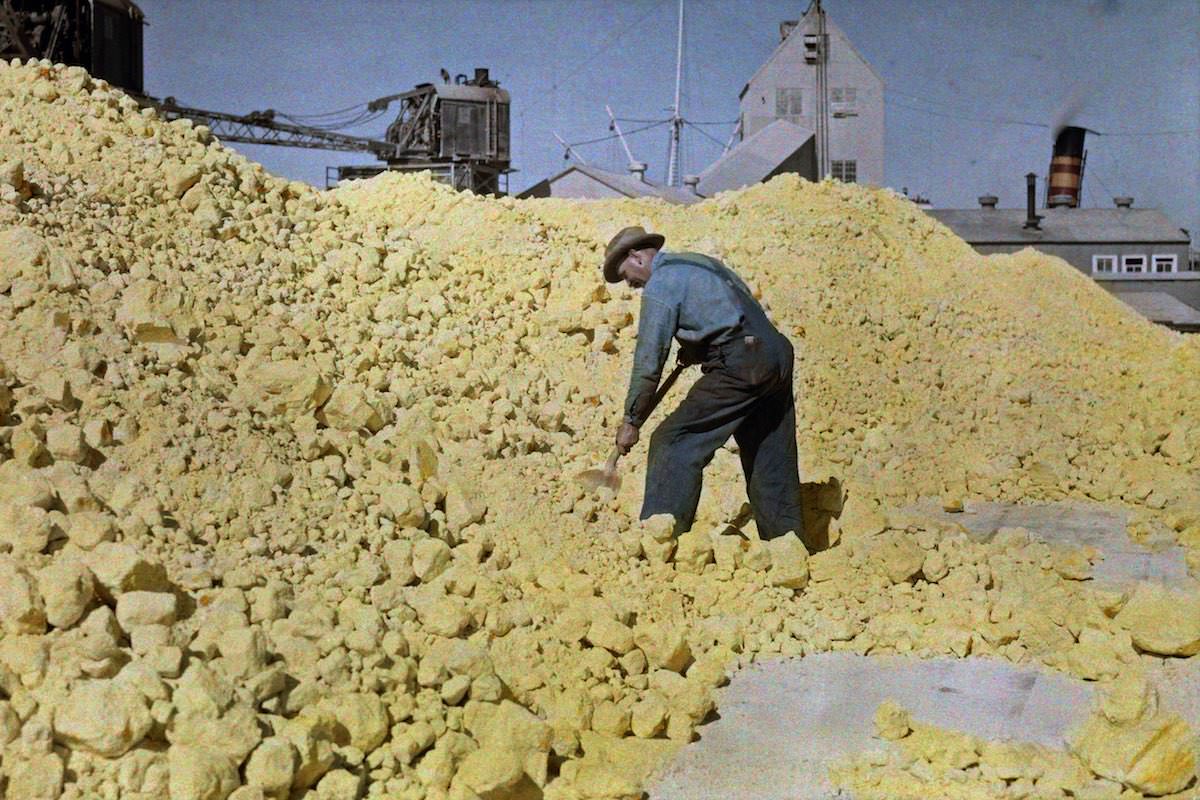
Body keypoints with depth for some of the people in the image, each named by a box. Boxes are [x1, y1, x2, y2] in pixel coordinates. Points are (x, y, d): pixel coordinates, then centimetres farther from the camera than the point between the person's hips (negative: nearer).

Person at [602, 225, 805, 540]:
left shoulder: (660, 283, -2)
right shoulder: (699, 262, 25)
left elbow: (649, 359, -6)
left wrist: (631, 420, 0)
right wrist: (694, 351, 26)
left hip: (739, 367, -9)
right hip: (778, 358, 9)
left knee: (674, 441, -6)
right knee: (771, 461, 13)